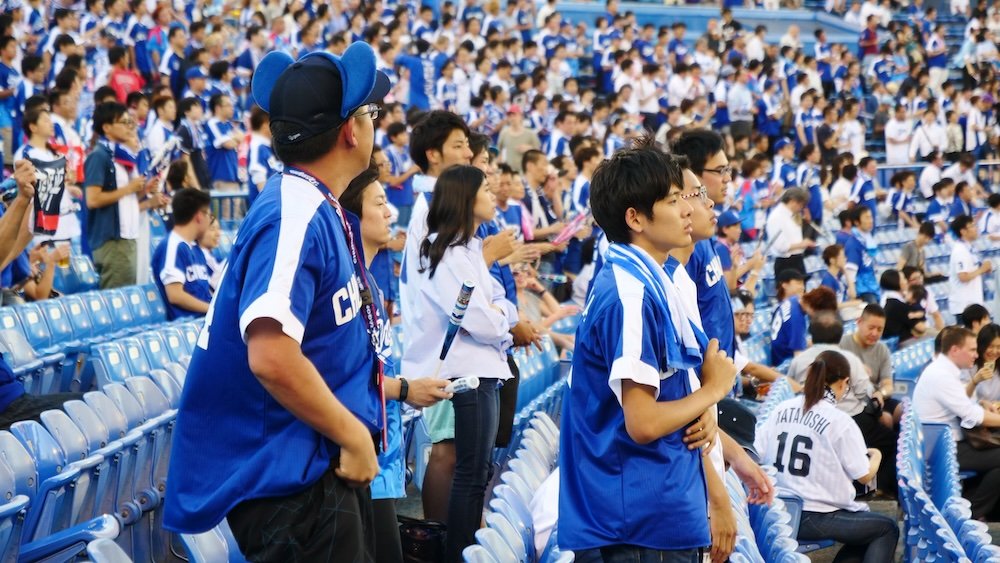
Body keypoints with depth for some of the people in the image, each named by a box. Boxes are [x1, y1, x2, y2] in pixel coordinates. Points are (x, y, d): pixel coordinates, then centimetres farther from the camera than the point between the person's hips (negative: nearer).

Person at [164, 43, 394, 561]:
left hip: (324, 464, 10)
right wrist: (354, 435, -20)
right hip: (290, 476, -10)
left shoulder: (316, 211, 12)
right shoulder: (294, 217, -18)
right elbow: (272, 357, -28)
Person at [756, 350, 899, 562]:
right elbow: (864, 476, -5)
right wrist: (876, 456, 16)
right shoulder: (840, 421, -11)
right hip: (816, 519, -7)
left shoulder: (781, 410, 3)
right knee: (887, 528, 15)